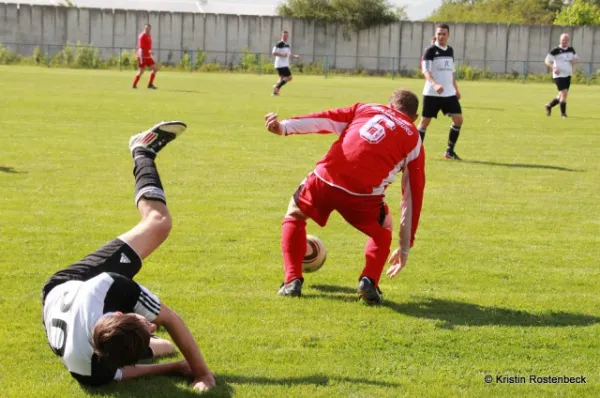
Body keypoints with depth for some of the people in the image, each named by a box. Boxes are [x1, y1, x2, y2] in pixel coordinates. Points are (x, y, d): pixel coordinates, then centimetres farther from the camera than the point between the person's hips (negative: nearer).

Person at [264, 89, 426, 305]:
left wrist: (284, 127, -3)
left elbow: (325, 119, 8)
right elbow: (413, 195, 22)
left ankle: (292, 281, 18)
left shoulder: (365, 109, 26)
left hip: (325, 180, 1)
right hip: (364, 194, -1)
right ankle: (369, 281, 8)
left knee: (294, 214, 31)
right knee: (382, 232, 32)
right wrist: (405, 246, 28)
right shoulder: (414, 140, 22)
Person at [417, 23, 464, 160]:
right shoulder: (430, 50, -7)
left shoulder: (450, 50, 13)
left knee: (458, 119, -3)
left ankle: (450, 151, 8)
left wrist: (456, 89, 20)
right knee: (425, 121, 0)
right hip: (432, 93, -6)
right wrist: (434, 84, -33)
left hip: (449, 93, 6)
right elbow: (426, 71, -17)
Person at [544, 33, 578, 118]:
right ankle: (563, 113, -6)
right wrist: (554, 68, -22)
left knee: (562, 95, 12)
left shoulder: (571, 50, 10)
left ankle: (549, 106, 35)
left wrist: (574, 61, 0)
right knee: (564, 93, -16)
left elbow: (576, 58, 25)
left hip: (568, 75, 7)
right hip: (559, 75, -7)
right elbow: (547, 61, -6)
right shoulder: (555, 50, -8)